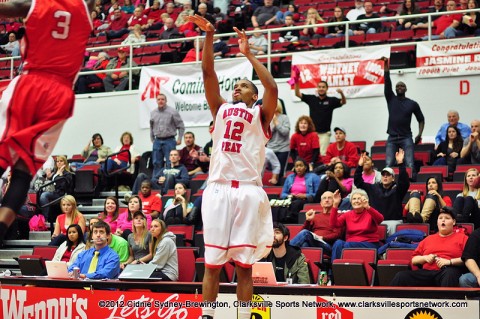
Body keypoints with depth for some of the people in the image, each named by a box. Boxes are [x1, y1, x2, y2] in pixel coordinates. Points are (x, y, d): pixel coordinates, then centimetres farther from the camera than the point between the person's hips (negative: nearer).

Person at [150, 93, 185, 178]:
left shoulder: (172, 111, -4)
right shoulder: (153, 113, 11)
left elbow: (181, 126, -2)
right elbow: (151, 128, 20)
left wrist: (179, 139, -7)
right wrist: (152, 140, 15)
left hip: (169, 140, -4)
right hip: (157, 141, 4)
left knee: (170, 163, -6)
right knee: (157, 163, 6)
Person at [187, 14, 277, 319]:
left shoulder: (261, 114, 13)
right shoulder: (221, 109, 21)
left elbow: (273, 88, -6)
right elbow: (208, 73, 12)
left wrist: (249, 54, -2)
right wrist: (209, 37, 2)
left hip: (248, 191, -2)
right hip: (218, 189, 2)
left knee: (244, 263, -1)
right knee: (212, 262, 1)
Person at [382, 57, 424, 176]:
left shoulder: (412, 104, 6)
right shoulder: (391, 99, 8)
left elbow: (421, 119, 13)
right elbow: (387, 82, 0)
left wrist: (420, 134, -1)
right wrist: (386, 65, -8)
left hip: (406, 138, -1)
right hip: (392, 138, 1)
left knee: (410, 165, -12)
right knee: (388, 166, -7)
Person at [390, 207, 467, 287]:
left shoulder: (462, 237, 16)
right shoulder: (428, 239, 31)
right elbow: (414, 259, 28)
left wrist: (449, 261, -10)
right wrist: (425, 258, 7)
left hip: (446, 271, -4)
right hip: (427, 273, 4)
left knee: (450, 274, -43)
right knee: (401, 276, -21)